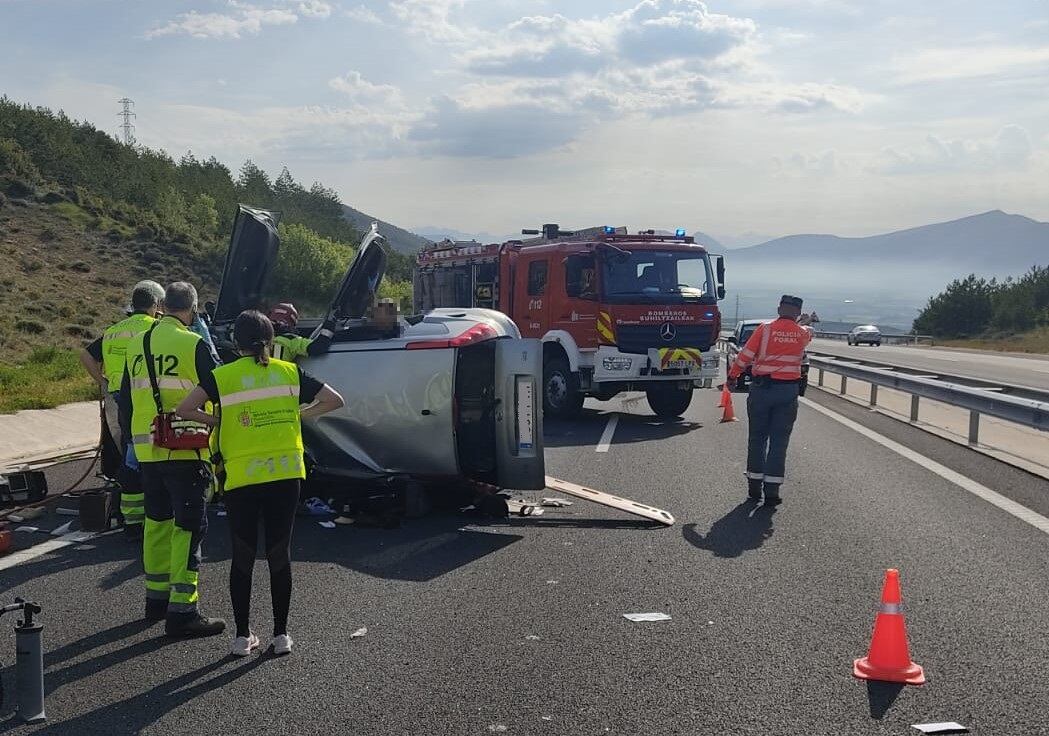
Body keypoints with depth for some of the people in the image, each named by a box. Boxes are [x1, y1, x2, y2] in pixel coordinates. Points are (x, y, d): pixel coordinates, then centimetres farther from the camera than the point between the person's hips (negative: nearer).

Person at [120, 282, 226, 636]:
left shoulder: (136, 344, 9)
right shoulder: (193, 344, -12)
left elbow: (126, 399, 16)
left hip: (147, 450, 7)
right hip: (186, 450, -7)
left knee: (157, 522, 19)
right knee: (188, 527, -2)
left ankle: (157, 596, 29)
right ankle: (182, 610, -3)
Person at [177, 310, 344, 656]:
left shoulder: (223, 376, 0)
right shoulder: (289, 371, 6)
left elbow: (184, 409, -10)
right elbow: (334, 400, 6)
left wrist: (217, 421, 5)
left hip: (241, 478, -1)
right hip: (285, 474, 2)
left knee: (242, 557, 10)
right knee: (279, 555, 9)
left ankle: (242, 636, 14)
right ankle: (281, 634, 14)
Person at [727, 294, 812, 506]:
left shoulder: (765, 329, -5)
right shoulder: (802, 333, 3)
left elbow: (745, 355, -6)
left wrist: (732, 376, 7)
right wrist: (807, 323, 51)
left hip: (762, 388, -1)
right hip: (788, 391, 1)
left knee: (757, 438, 11)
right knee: (779, 441, 4)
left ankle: (754, 488, 15)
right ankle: (772, 491, 0)